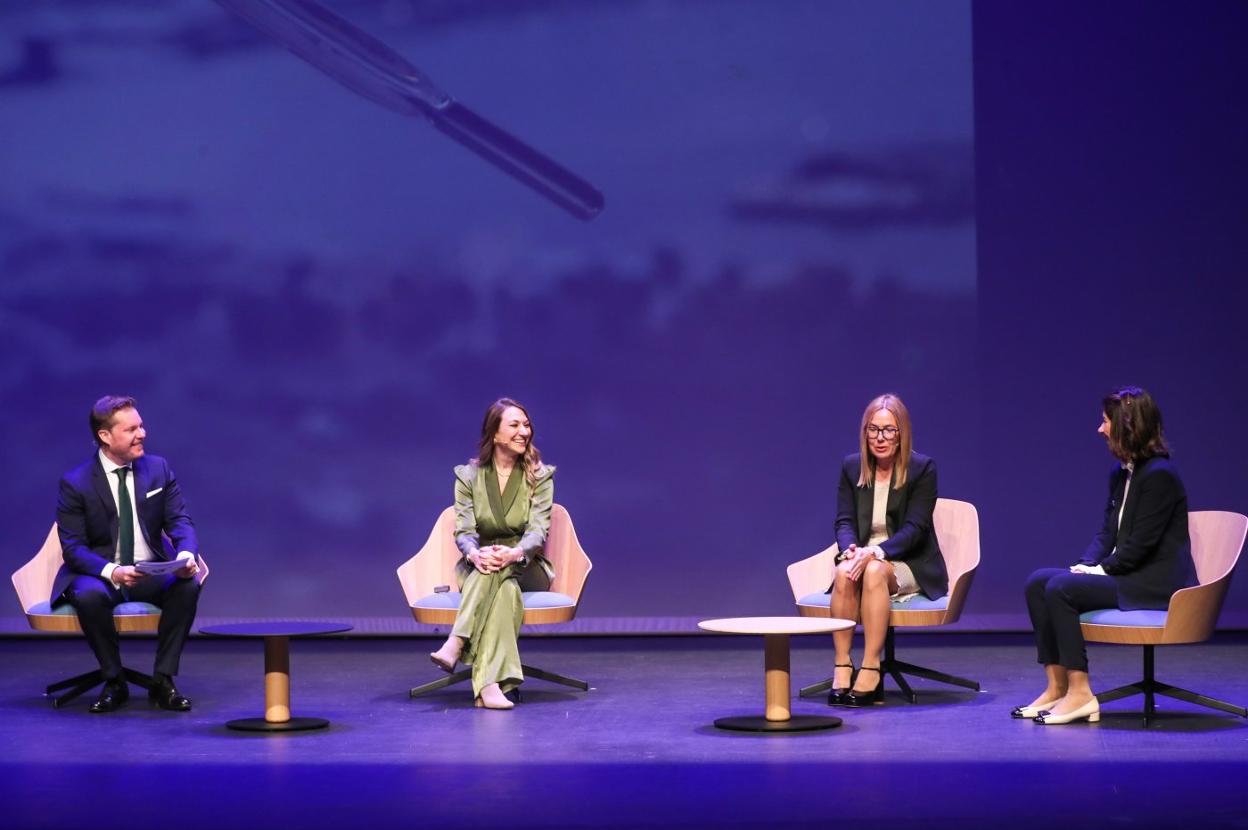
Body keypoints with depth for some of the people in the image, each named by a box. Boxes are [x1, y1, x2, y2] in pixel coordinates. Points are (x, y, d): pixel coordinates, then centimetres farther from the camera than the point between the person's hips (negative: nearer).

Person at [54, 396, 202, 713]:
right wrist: (111, 571, -30)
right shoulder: (75, 483, -8)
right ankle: (114, 682, -15)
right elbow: (73, 548, -11)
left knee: (187, 586, -29)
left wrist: (185, 555, -24)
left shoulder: (158, 468, 2)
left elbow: (180, 521, 0)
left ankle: (163, 680, -17)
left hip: (151, 573, 3)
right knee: (89, 596, -37)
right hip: (99, 575, -2)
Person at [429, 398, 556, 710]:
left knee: (501, 569, -37)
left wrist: (514, 554, -36)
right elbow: (464, 531, -7)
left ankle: (455, 645, -49)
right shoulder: (468, 476, 2)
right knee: (505, 589, -36)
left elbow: (538, 530, -12)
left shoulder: (540, 476, 0)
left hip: (527, 568, -1)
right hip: (477, 570, 1)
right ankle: (489, 683, -52)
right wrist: (475, 554, -33)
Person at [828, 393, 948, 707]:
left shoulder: (922, 468, -6)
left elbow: (914, 528, -13)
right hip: (864, 557, 3)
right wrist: (852, 549, -21)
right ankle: (842, 666, -32)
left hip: (910, 565, -3)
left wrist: (875, 552, -28)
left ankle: (871, 669, -38)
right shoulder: (851, 466, 6)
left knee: (875, 571, -37)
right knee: (844, 572, -33)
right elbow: (844, 521, 3)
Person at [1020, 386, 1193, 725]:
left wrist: (1099, 570, -14)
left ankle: (1080, 693, -20)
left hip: (1155, 582, -9)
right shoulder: (1120, 474, 13)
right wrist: (1085, 566, -3)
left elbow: (1141, 544, -19)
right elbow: (1107, 534, 14)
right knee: (1038, 582, -5)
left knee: (1061, 589, -24)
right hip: (1123, 573, 9)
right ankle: (1057, 687, -8)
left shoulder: (1159, 475, -15)